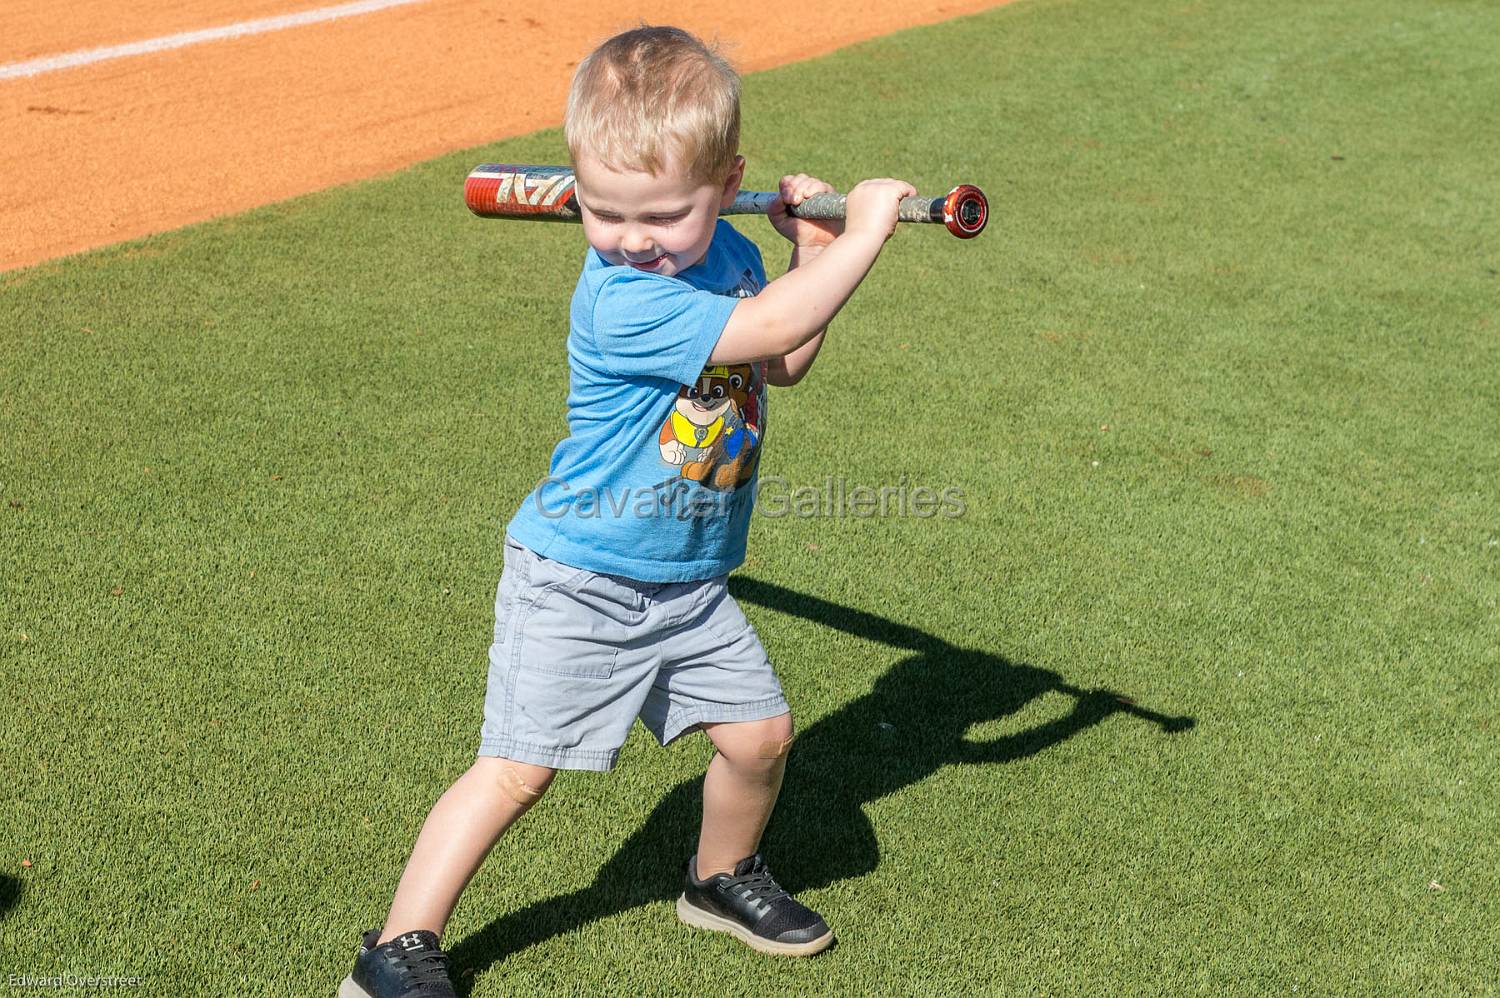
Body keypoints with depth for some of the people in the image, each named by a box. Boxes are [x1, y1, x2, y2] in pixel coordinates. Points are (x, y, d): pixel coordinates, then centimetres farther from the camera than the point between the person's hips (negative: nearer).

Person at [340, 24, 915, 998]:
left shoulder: (725, 255, 0)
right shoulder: (623, 298, -27)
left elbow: (786, 362, 13)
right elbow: (772, 328, -32)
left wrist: (814, 251, 1)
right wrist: (864, 231, -22)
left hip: (690, 582, 7)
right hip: (578, 583, -7)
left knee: (761, 732, 9)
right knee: (518, 767, -5)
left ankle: (722, 878, 36)